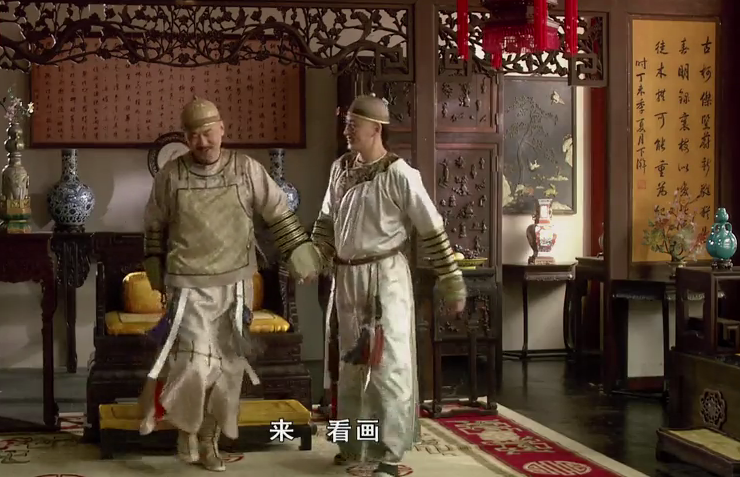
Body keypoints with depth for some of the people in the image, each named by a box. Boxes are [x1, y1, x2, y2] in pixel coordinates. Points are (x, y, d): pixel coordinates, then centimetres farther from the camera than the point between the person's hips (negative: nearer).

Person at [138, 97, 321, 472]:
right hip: (189, 286, -2)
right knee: (195, 364, -13)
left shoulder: (246, 169, -3)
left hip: (235, 284, 2)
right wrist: (155, 270, 13)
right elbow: (155, 226, 10)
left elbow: (279, 215, 4)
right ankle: (186, 428, 14)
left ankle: (209, 439, 26)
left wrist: (300, 253, -1)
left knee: (228, 366, 8)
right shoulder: (170, 175, -3)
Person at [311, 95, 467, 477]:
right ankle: (354, 443, 29)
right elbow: (327, 221, 18)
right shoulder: (340, 168, 6)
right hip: (346, 278, 7)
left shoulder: (398, 174, -14)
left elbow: (433, 231, -11)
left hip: (384, 276, -7)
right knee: (351, 364, 15)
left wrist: (452, 283, -10)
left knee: (388, 365, -3)